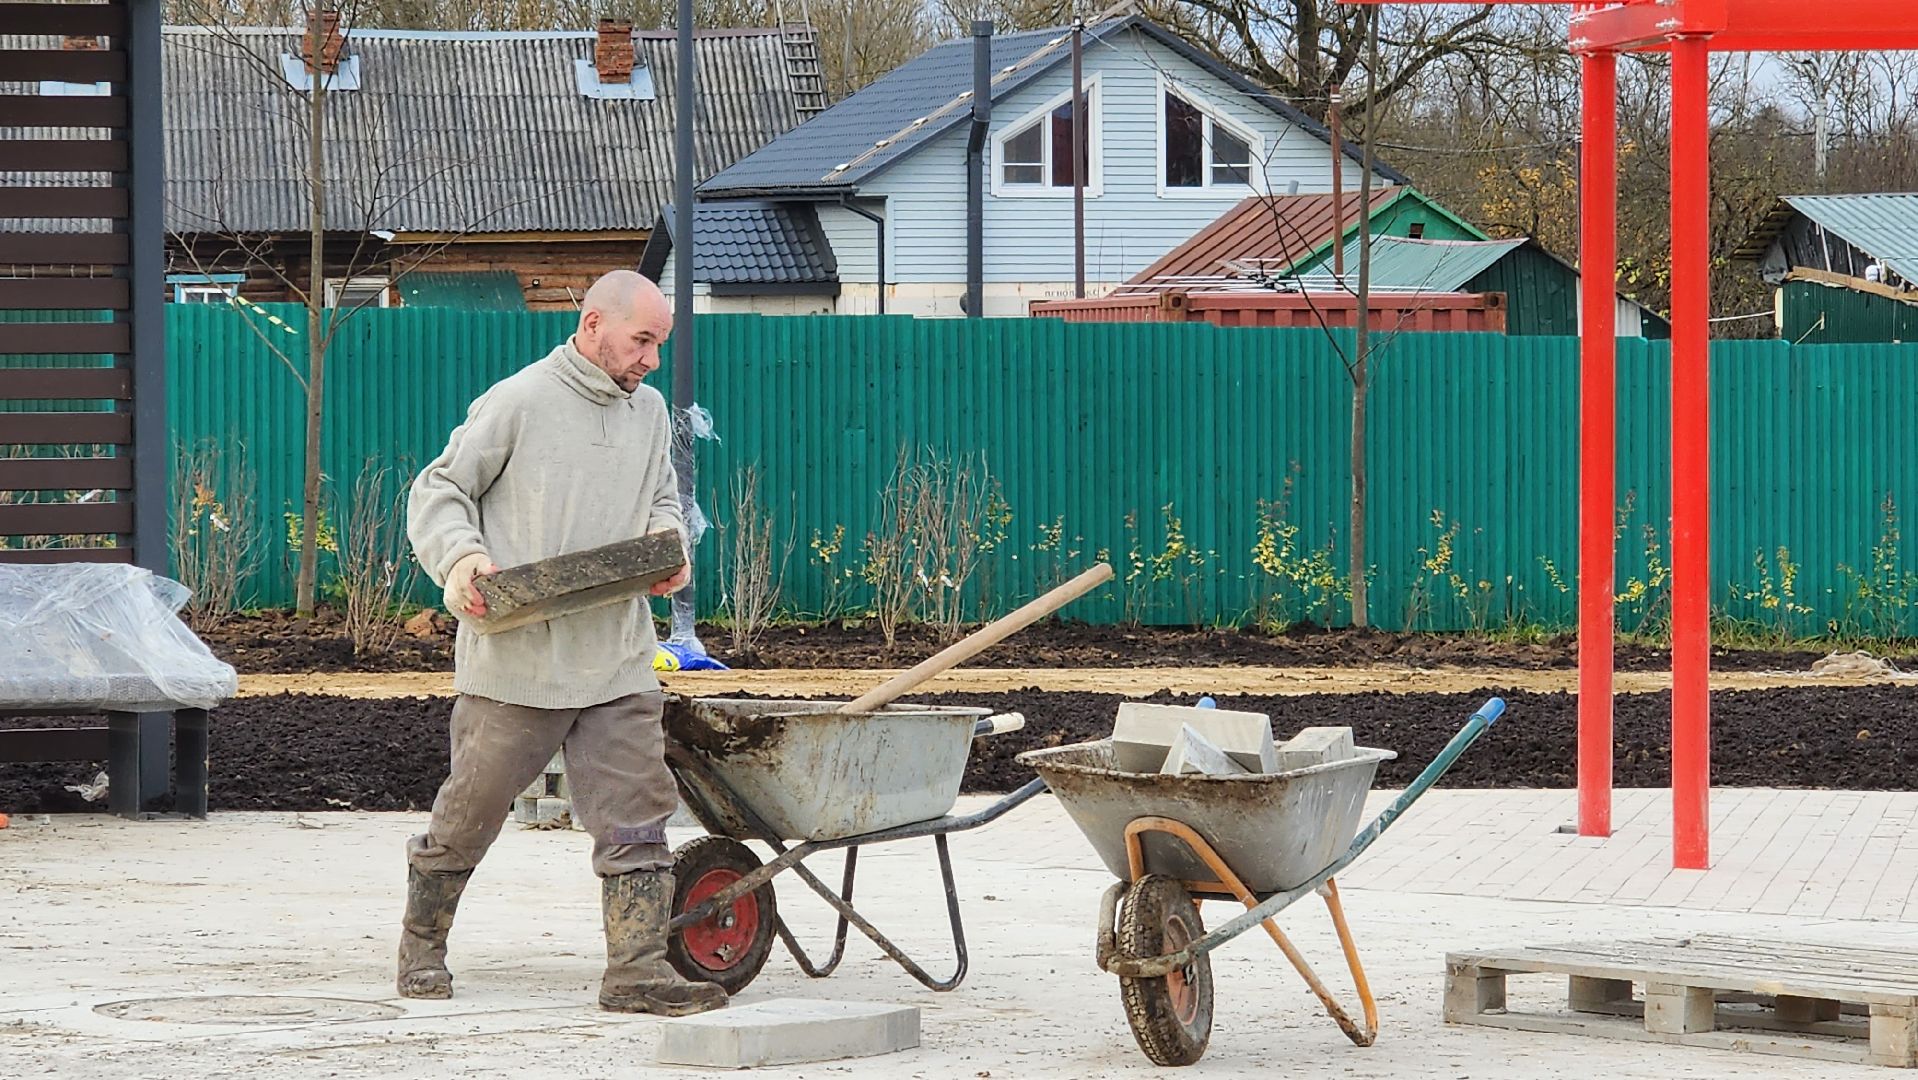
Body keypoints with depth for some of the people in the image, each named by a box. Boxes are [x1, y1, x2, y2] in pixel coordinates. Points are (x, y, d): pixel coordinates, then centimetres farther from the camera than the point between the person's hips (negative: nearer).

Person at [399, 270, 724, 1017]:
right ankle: (421, 945, 27)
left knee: (636, 813, -4)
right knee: (472, 809, 7)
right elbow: (438, 491, -1)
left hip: (618, 663, 5)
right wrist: (460, 559, -19)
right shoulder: (518, 402, -7)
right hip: (515, 660, -5)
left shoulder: (649, 411, 12)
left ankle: (637, 967, -5)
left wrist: (667, 542, 2)